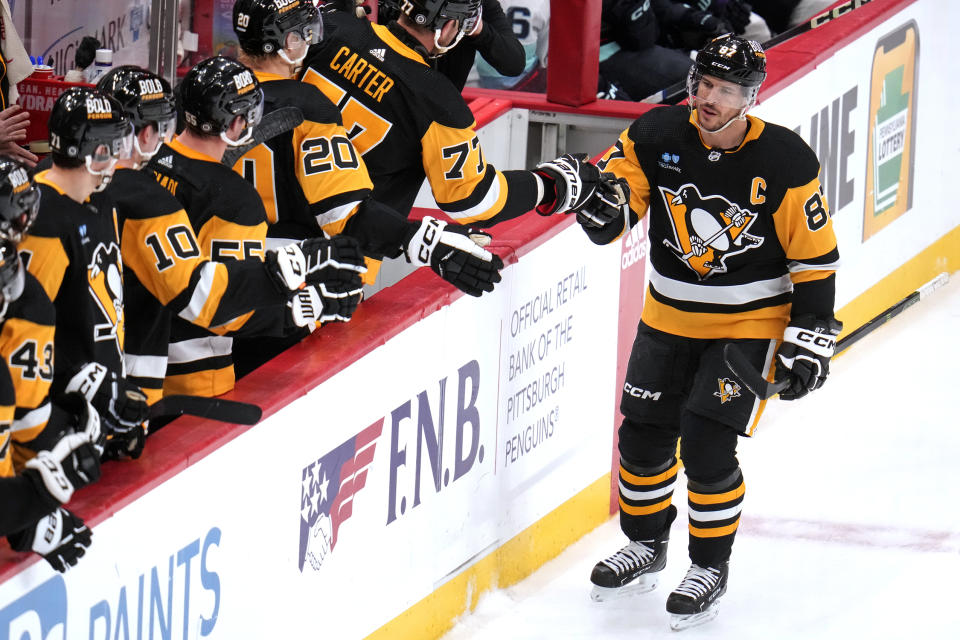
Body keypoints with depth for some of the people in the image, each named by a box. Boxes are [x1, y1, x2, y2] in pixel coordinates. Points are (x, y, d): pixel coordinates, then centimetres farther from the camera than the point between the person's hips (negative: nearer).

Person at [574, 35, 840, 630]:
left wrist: (810, 339, -12)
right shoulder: (658, 135, -13)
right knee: (643, 434, 8)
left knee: (706, 444, -12)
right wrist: (608, 202, -25)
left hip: (751, 320, -4)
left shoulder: (785, 161, -19)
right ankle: (646, 546, 33)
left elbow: (815, 255, -12)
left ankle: (711, 568, 8)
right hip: (671, 313, 4)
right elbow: (623, 177, 1)